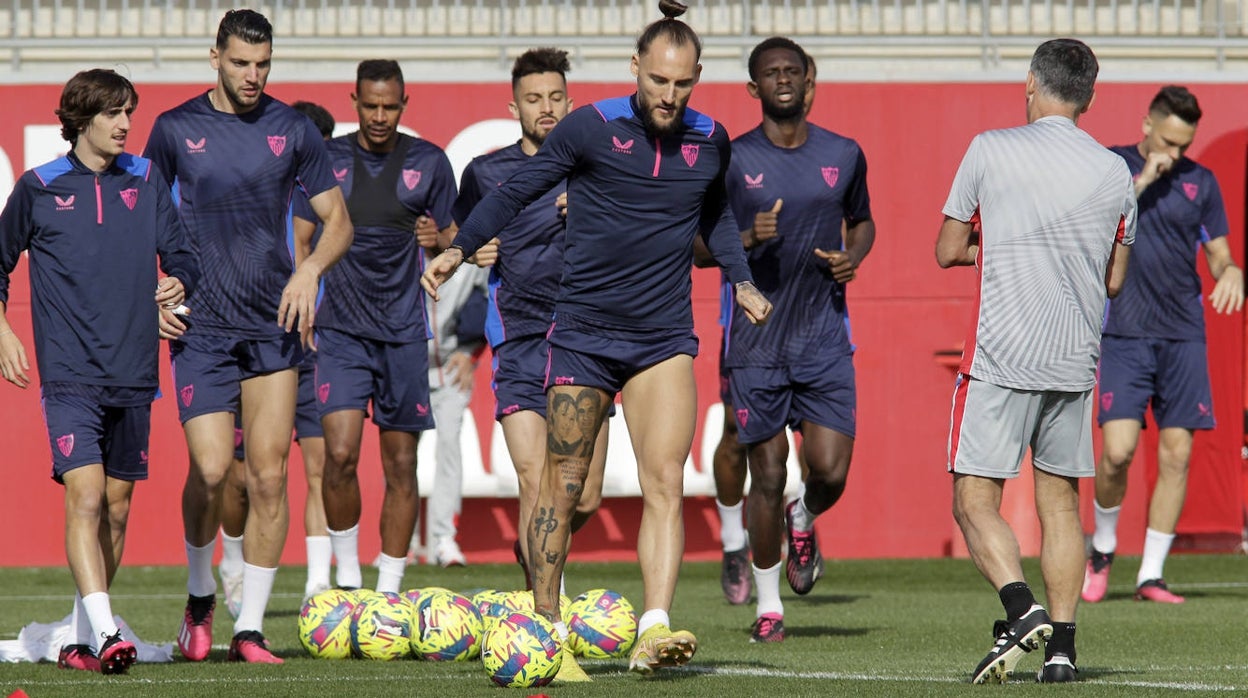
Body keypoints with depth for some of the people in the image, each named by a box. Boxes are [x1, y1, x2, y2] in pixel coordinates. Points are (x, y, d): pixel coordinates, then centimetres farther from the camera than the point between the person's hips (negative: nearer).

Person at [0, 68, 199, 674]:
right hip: (69, 374, -4)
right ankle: (105, 632, -28)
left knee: (116, 507, 7)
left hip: (133, 374, 4)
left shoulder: (147, 181, 9)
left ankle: (80, 638, 19)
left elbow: (181, 255, 13)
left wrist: (178, 286, -9)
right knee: (85, 496, -18)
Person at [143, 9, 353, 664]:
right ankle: (199, 597, 15)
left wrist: (310, 270, -9)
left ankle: (250, 628, 3)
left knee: (269, 476, -4)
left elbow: (338, 219, 9)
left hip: (274, 322, 1)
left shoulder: (293, 130, 4)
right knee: (210, 469, -12)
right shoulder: (176, 129, 2)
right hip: (201, 324, -1)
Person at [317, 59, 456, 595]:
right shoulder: (326, 160, 4)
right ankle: (346, 577, 2)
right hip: (342, 329, -1)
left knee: (401, 465, 3)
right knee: (340, 453, -14)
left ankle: (389, 590, 11)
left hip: (404, 333, 1)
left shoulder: (429, 163, 5)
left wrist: (440, 245, -9)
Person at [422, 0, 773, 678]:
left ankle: (653, 631, -19)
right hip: (581, 334, -2)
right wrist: (458, 248, -2)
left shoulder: (711, 142, 5)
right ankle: (547, 634, 13)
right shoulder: (590, 127, -7)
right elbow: (516, 190, 3)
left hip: (664, 339, 2)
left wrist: (742, 280, 13)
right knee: (562, 485, 2)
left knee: (665, 483, -12)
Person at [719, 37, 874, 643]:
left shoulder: (844, 155, 5)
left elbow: (861, 220, 21)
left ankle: (802, 523, 28)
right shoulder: (732, 160, -1)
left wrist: (854, 256, -1)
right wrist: (746, 240, -17)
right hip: (757, 343, -1)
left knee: (830, 472, -8)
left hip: (825, 340, 1)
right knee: (767, 476, 0)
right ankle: (768, 606, 14)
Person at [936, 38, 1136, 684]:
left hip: (1000, 359, -4)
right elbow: (1113, 280, 13)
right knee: (1061, 502, 11)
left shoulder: (990, 150, -4)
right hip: (1075, 364, 4)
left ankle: (1021, 608, -23)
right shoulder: (1115, 173, 5)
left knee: (974, 502, -2)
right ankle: (1061, 646, 6)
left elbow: (947, 250, 4)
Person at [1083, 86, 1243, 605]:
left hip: (1184, 336, 3)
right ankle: (1103, 549, 12)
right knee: (1118, 450, -14)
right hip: (1125, 333, -3)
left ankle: (1151, 575, 5)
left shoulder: (1200, 182, 10)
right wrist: (1143, 180, -16)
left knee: (1177, 454, -2)